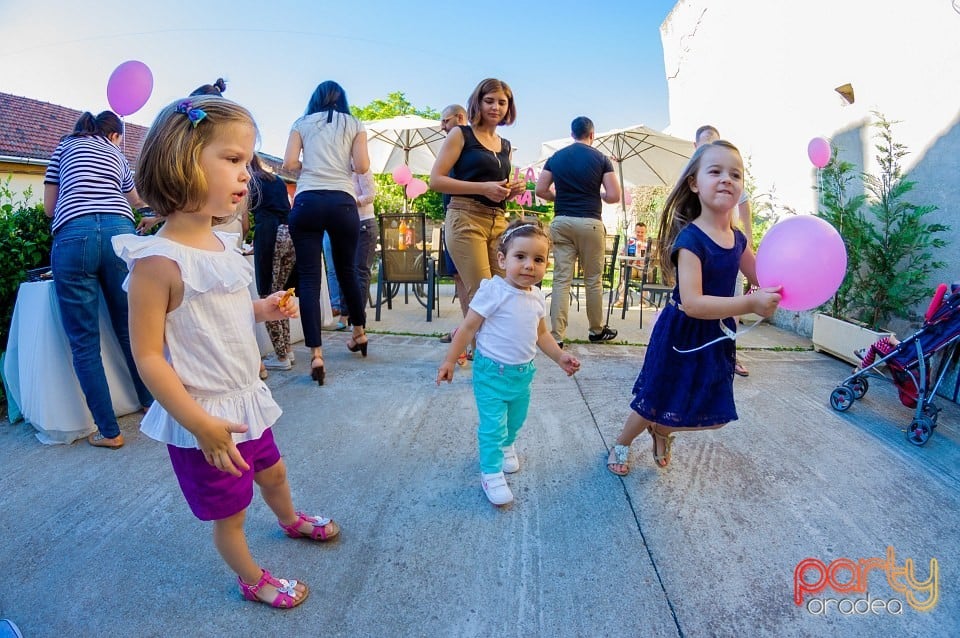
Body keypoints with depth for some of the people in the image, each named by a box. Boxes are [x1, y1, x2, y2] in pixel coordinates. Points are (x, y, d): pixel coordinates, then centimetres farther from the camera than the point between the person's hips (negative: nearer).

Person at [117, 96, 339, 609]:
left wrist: (262, 309, -2)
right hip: (204, 419, -8)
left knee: (273, 473, 31)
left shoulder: (223, 245, 0)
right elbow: (148, 357, -22)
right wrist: (199, 423, -23)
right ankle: (252, 580, 42)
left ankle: (293, 522, 60)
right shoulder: (158, 259, -25)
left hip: (247, 400, 8)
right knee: (229, 512, 15)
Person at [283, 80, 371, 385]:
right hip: (342, 201, 1)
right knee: (347, 269, 17)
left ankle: (316, 354, -10)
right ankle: (359, 332, 33)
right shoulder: (354, 125, 15)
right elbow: (362, 166, 2)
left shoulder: (301, 123, 15)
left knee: (309, 277, -2)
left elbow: (289, 162, 4)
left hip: (306, 201, 0)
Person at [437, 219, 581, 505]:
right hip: (491, 372, -6)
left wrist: (560, 357, 6)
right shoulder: (493, 291, -21)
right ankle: (491, 473, 13)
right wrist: (450, 360, -13)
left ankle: (505, 446, 50)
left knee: (515, 420, 22)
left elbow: (541, 334, 14)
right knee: (493, 425, -4)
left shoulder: (537, 297, 0)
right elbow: (468, 327, -15)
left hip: (523, 372, 7)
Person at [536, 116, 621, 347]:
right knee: (593, 280, 10)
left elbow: (540, 191, 3)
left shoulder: (556, 157, 8)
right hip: (590, 222, -2)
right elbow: (614, 196, -5)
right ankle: (597, 330, 24)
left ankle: (556, 335, -2)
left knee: (561, 280, 1)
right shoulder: (601, 159, 0)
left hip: (561, 222, 2)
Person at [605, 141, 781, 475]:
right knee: (656, 405, 10)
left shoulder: (738, 239, -1)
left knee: (716, 414, 16)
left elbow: (763, 279, 12)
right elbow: (692, 303, -33)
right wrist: (749, 304, -37)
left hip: (717, 337, 7)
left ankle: (662, 431, 44)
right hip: (682, 335, -7)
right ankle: (621, 445, 39)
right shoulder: (691, 239, -24)